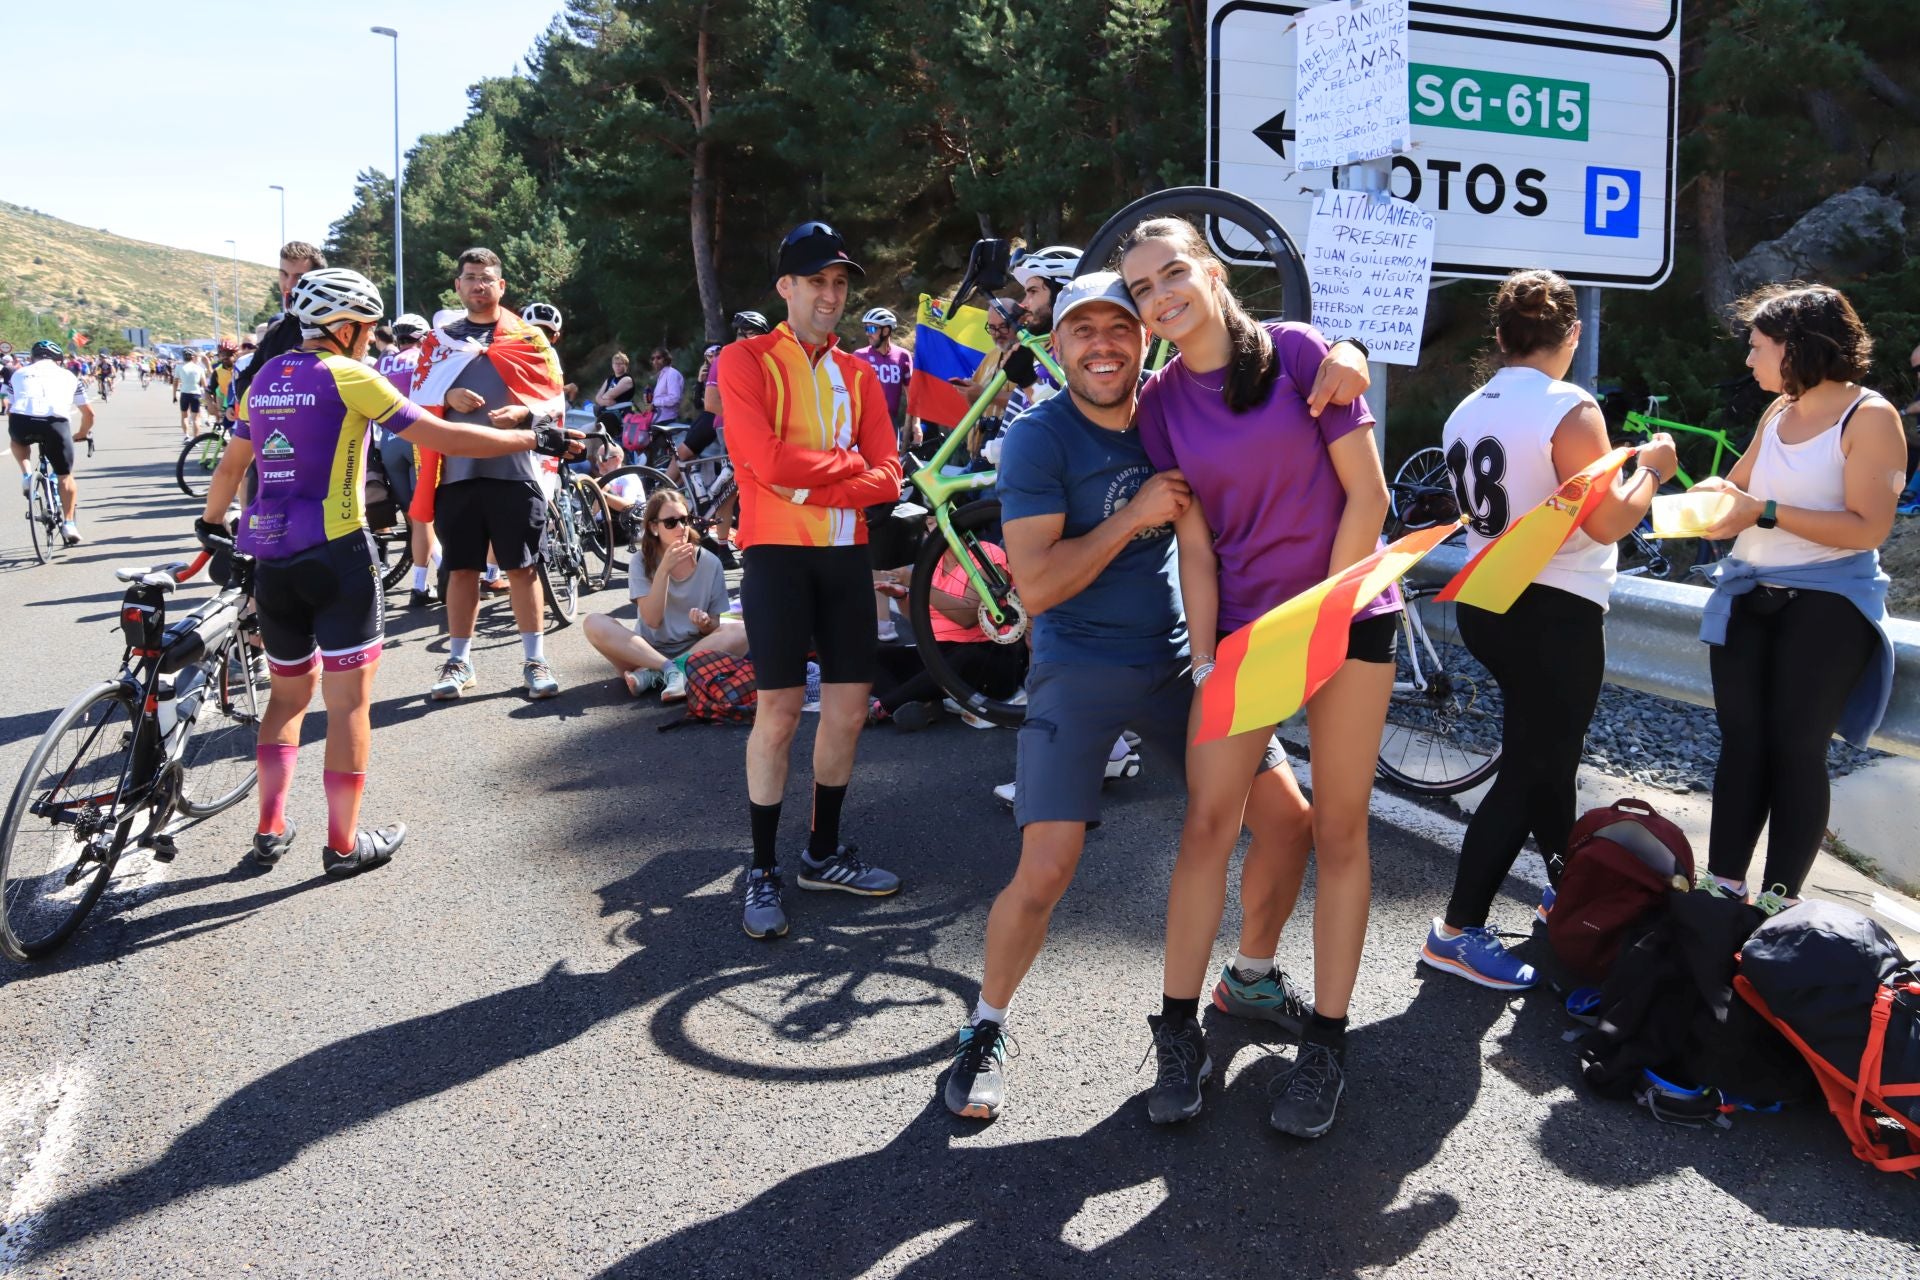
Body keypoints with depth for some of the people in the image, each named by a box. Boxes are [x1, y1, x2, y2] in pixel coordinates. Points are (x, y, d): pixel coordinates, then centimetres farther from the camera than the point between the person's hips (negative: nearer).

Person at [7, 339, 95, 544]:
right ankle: (69, 523, 13)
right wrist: (81, 434, 48)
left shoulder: (19, 373, 28)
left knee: (16, 440, 39)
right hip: (56, 423, -1)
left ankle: (26, 474, 16)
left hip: (22, 422, 1)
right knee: (66, 476, 18)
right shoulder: (68, 375, 27)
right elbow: (88, 413, 31)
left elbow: (10, 409, 26)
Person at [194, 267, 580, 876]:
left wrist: (211, 523, 40)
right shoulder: (347, 375, -7)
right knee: (349, 700, 1)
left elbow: (230, 464, 23)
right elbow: (441, 436, -11)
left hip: (270, 557, 7)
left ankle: (270, 830, 18)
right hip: (336, 556, -7)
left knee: (289, 693, 20)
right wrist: (530, 437, -4)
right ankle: (344, 844, 5)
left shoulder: (266, 379, 14)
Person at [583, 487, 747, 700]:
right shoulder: (642, 562, -2)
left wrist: (706, 623, -23)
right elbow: (652, 620, -15)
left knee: (740, 632, -27)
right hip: (646, 652, 0)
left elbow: (713, 628, 1)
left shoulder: (710, 563, -2)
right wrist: (664, 569, -24)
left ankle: (652, 675, -28)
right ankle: (673, 670, -30)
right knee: (595, 624, -24)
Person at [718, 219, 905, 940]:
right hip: (777, 553, -5)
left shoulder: (858, 374, 14)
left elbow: (887, 479, 2)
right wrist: (848, 460, -5)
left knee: (848, 708, 7)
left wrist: (808, 487, -12)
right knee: (779, 712, -5)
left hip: (846, 554, 5)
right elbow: (765, 460, -16)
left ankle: (824, 854, 23)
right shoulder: (748, 359, -1)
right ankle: (763, 872, 8)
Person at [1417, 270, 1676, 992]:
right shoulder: (1570, 411, -17)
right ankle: (1459, 931, 2)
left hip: (1486, 603, 8)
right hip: (1556, 614, -8)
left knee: (1547, 750, 23)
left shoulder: (1466, 414, 7)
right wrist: (1651, 467, -1)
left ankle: (1564, 882, 39)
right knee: (1529, 770, -1)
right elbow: (1608, 523, -20)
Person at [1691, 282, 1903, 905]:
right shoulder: (1777, 414, 10)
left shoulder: (1870, 417, -10)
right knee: (1741, 742, 7)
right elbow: (1739, 489, 21)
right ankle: (1723, 887, 13)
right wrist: (1719, 491, -2)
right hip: (1747, 598, 7)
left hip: (1826, 606, -6)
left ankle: (1777, 903, 5)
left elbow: (1868, 529, -18)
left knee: (1796, 749, -3)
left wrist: (1766, 512, -22)